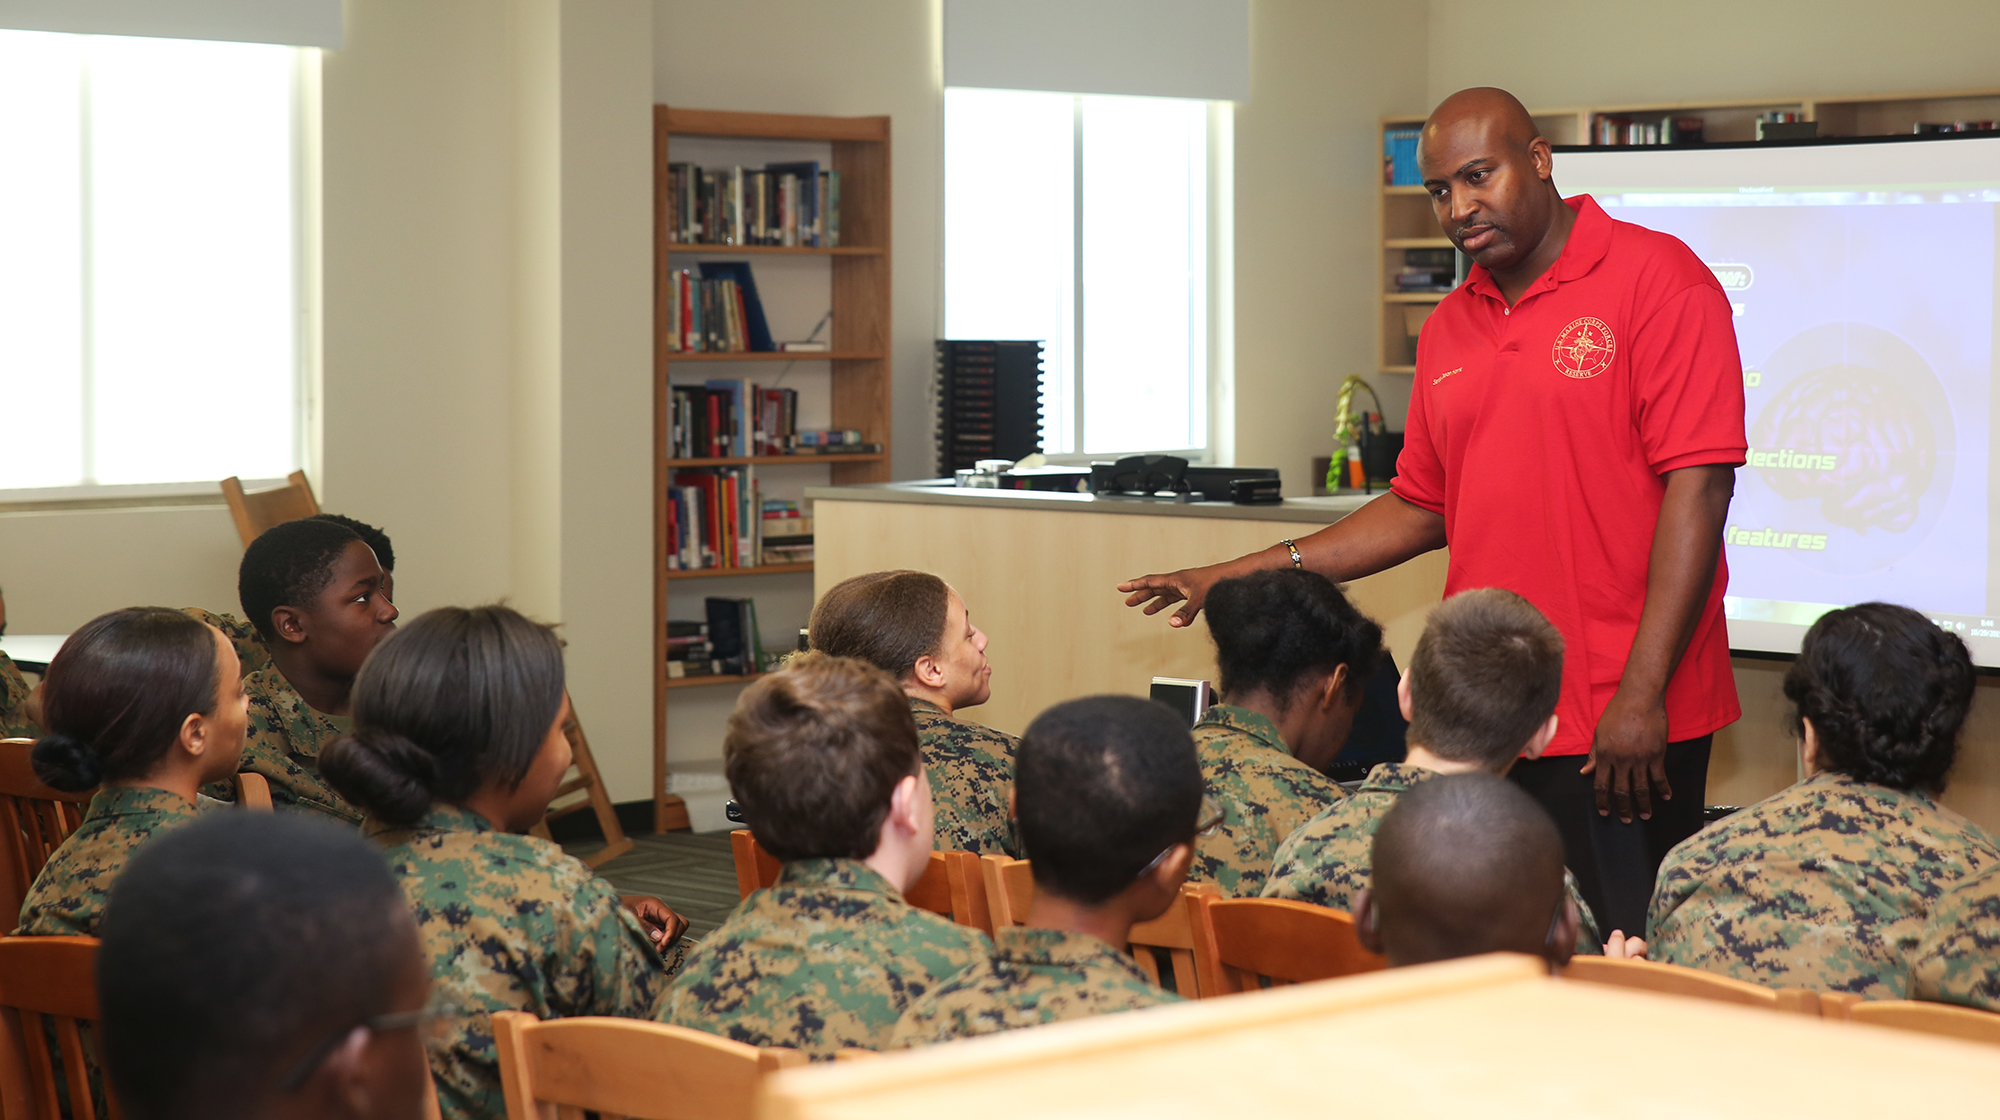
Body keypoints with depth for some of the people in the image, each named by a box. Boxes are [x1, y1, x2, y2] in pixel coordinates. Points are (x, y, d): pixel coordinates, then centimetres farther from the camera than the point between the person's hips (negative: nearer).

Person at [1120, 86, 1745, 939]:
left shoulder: (1658, 280, -6)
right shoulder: (1450, 328, 16)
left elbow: (1696, 485, -13)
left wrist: (1643, 694, -18)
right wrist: (1243, 575, 15)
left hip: (1623, 735, -6)